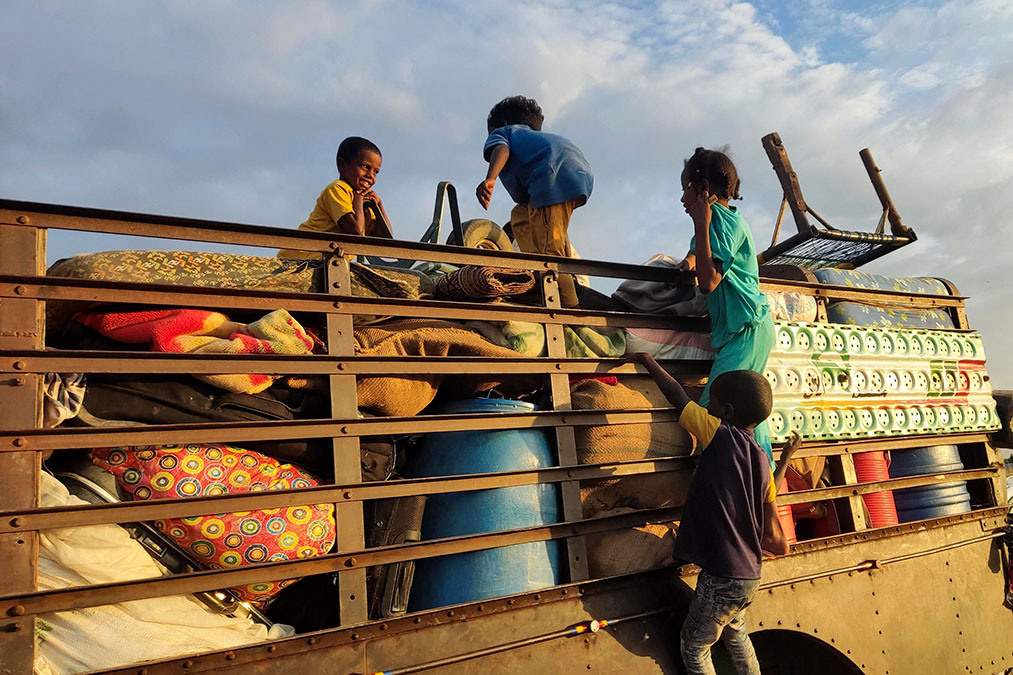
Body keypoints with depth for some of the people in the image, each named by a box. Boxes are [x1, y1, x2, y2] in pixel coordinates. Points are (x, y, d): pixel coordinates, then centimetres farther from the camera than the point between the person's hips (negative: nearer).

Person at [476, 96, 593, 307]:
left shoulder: (500, 132, 27)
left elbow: (501, 148, -4)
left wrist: (489, 179, -22)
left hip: (555, 175, -8)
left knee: (549, 252, -11)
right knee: (521, 215, 25)